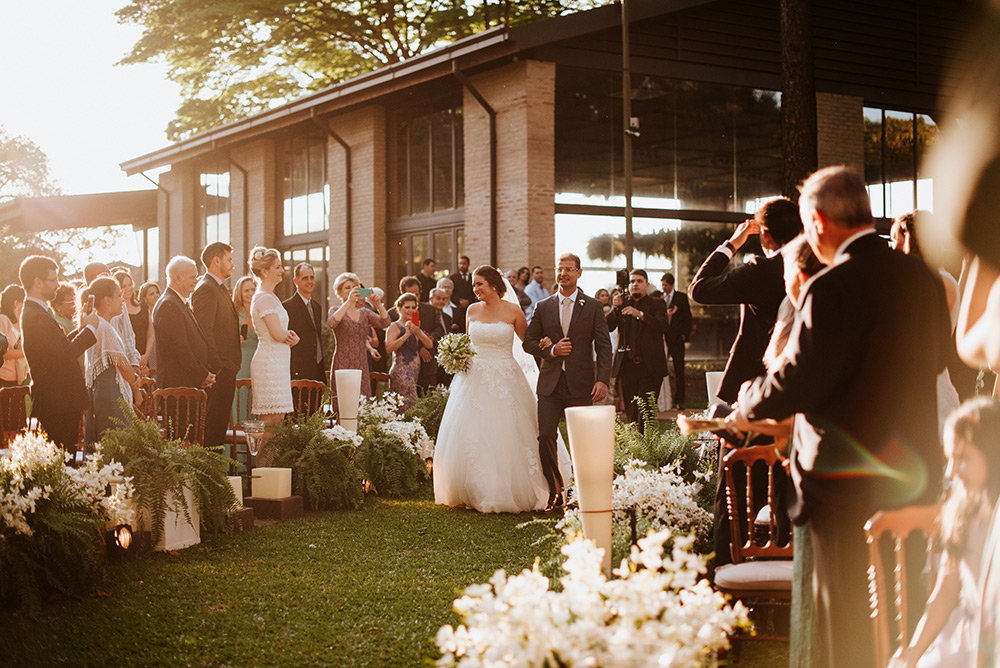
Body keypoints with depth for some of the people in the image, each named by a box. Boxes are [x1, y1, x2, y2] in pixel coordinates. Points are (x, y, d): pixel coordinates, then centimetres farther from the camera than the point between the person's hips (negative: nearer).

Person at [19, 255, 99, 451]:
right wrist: (89, 329, -12)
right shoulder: (37, 317, -18)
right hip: (58, 404, -10)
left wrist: (81, 330, 10)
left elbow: (60, 347, 18)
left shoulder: (33, 312, 16)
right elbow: (66, 353, -24)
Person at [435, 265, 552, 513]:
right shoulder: (473, 310, 8)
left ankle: (507, 492, 6)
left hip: (504, 379, -4)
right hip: (475, 379, 4)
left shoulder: (513, 311, -3)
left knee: (505, 436, -4)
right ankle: (476, 492, 11)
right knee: (469, 437, 1)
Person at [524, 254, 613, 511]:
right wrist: (550, 350, -8)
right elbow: (529, 342, 11)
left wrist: (603, 380, -10)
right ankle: (555, 491, 8)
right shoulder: (543, 307, 11)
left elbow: (603, 346, 1)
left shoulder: (593, 307, 5)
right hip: (550, 383, 2)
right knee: (545, 436, -7)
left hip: (580, 384, -2)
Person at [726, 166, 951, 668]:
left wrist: (749, 406, -3)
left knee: (845, 618, 4)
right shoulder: (923, 279, 3)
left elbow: (801, 380, -21)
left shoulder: (834, 286, -20)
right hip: (915, 470, 7)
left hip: (847, 477, -7)